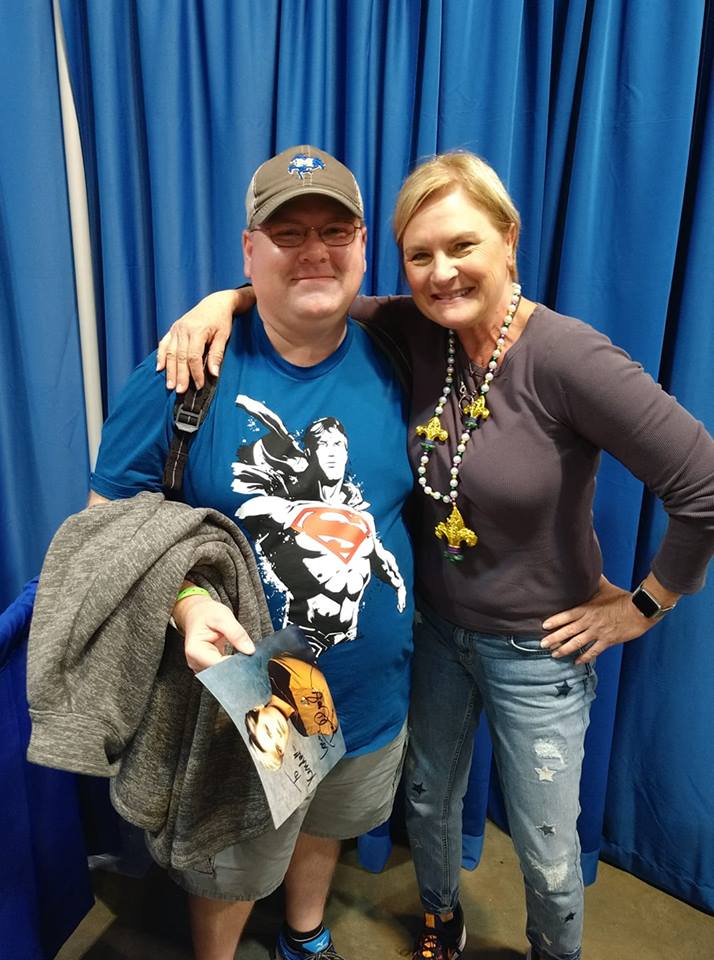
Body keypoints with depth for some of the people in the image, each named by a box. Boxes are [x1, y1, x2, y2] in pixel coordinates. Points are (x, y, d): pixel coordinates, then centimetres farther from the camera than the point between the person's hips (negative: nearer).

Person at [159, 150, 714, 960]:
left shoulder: (565, 357, -26)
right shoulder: (415, 334, -11)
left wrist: (644, 605, -14)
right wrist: (229, 298, -18)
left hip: (537, 649, -4)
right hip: (436, 627, 5)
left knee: (547, 851, 17)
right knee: (428, 801, 26)